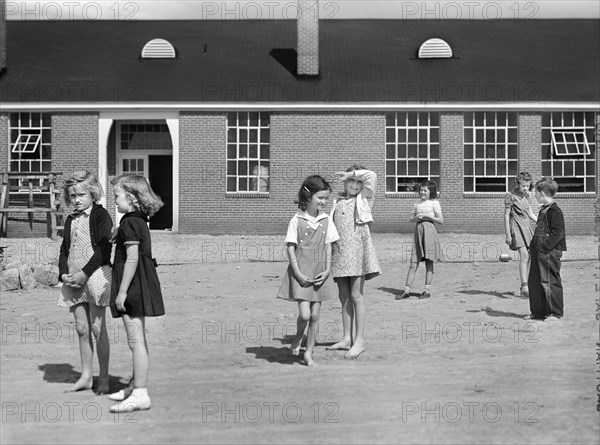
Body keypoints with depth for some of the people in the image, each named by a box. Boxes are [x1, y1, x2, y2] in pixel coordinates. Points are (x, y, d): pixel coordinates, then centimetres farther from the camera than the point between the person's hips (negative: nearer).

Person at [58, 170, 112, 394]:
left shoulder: (100, 215, -5)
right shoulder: (71, 220, 16)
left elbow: (104, 249, -12)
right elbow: (64, 250, 17)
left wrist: (85, 273, -17)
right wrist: (64, 273, -1)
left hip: (96, 275, -6)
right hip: (74, 280, 6)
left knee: (97, 327, -3)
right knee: (81, 327, 8)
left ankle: (104, 377, 6)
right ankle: (86, 375, 18)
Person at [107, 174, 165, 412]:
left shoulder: (129, 223, -15)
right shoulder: (140, 221, 14)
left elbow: (132, 258, -21)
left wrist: (122, 291, -20)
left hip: (133, 285, -10)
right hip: (141, 285, 10)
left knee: (136, 340, -8)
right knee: (138, 340, 17)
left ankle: (140, 395, -6)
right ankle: (137, 387, 28)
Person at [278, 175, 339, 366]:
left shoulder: (325, 220, 4)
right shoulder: (296, 220, -7)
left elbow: (328, 247, 8)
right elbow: (291, 248, -6)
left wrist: (327, 270, -2)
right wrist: (298, 273, -12)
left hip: (319, 273, 4)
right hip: (301, 273, -4)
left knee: (315, 316, 5)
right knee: (304, 314, -12)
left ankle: (309, 353, 17)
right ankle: (298, 337, 20)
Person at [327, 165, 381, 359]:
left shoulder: (364, 199, 4)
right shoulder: (338, 203, 16)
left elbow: (371, 176, -11)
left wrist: (350, 174, -4)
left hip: (357, 249, -5)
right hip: (339, 252, 5)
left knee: (356, 295, -7)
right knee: (344, 296, 8)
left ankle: (360, 340, -3)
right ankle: (347, 338, 15)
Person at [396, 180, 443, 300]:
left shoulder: (434, 203, 3)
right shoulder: (417, 204, 16)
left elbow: (441, 220, -2)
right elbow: (411, 219, 21)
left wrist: (426, 216, -10)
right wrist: (416, 217, -1)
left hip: (429, 231, -4)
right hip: (418, 231, 4)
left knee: (429, 262, 0)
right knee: (413, 263, 0)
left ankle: (427, 290, 6)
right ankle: (407, 291, 0)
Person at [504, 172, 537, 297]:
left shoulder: (525, 197, 14)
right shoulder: (511, 196, -7)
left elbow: (530, 214, 22)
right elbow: (506, 216, -8)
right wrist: (508, 234, -12)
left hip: (526, 228, 8)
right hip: (516, 227, -8)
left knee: (529, 256, 4)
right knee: (524, 255, -19)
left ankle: (524, 287, 11)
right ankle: (524, 287, -23)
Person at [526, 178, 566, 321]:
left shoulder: (554, 211, -14)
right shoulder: (543, 210, 17)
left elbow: (558, 233, -19)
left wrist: (545, 247, -21)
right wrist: (534, 247, 16)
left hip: (550, 253, -10)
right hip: (539, 252, 10)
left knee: (549, 282, -4)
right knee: (535, 281, 12)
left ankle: (555, 313, 5)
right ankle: (538, 312, 21)